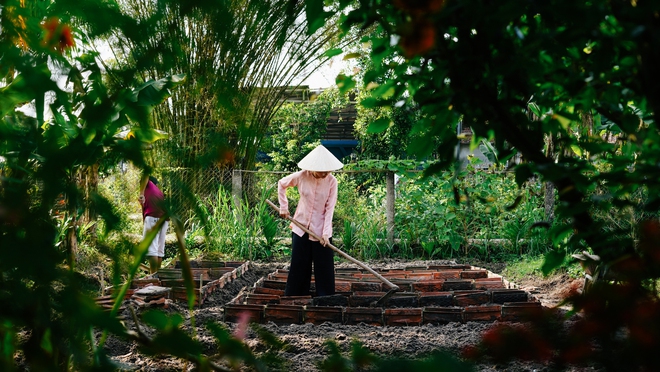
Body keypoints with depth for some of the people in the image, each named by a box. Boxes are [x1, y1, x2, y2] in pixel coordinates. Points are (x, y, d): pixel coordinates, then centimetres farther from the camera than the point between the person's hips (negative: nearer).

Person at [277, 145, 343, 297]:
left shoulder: (331, 181, -13)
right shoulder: (302, 176, -11)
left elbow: (330, 208, -12)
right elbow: (281, 184, 8)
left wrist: (326, 233, -17)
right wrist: (283, 207, 5)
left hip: (320, 230, -1)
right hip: (301, 226, 1)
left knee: (324, 266, 1)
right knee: (298, 264, 10)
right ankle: (293, 296, 20)